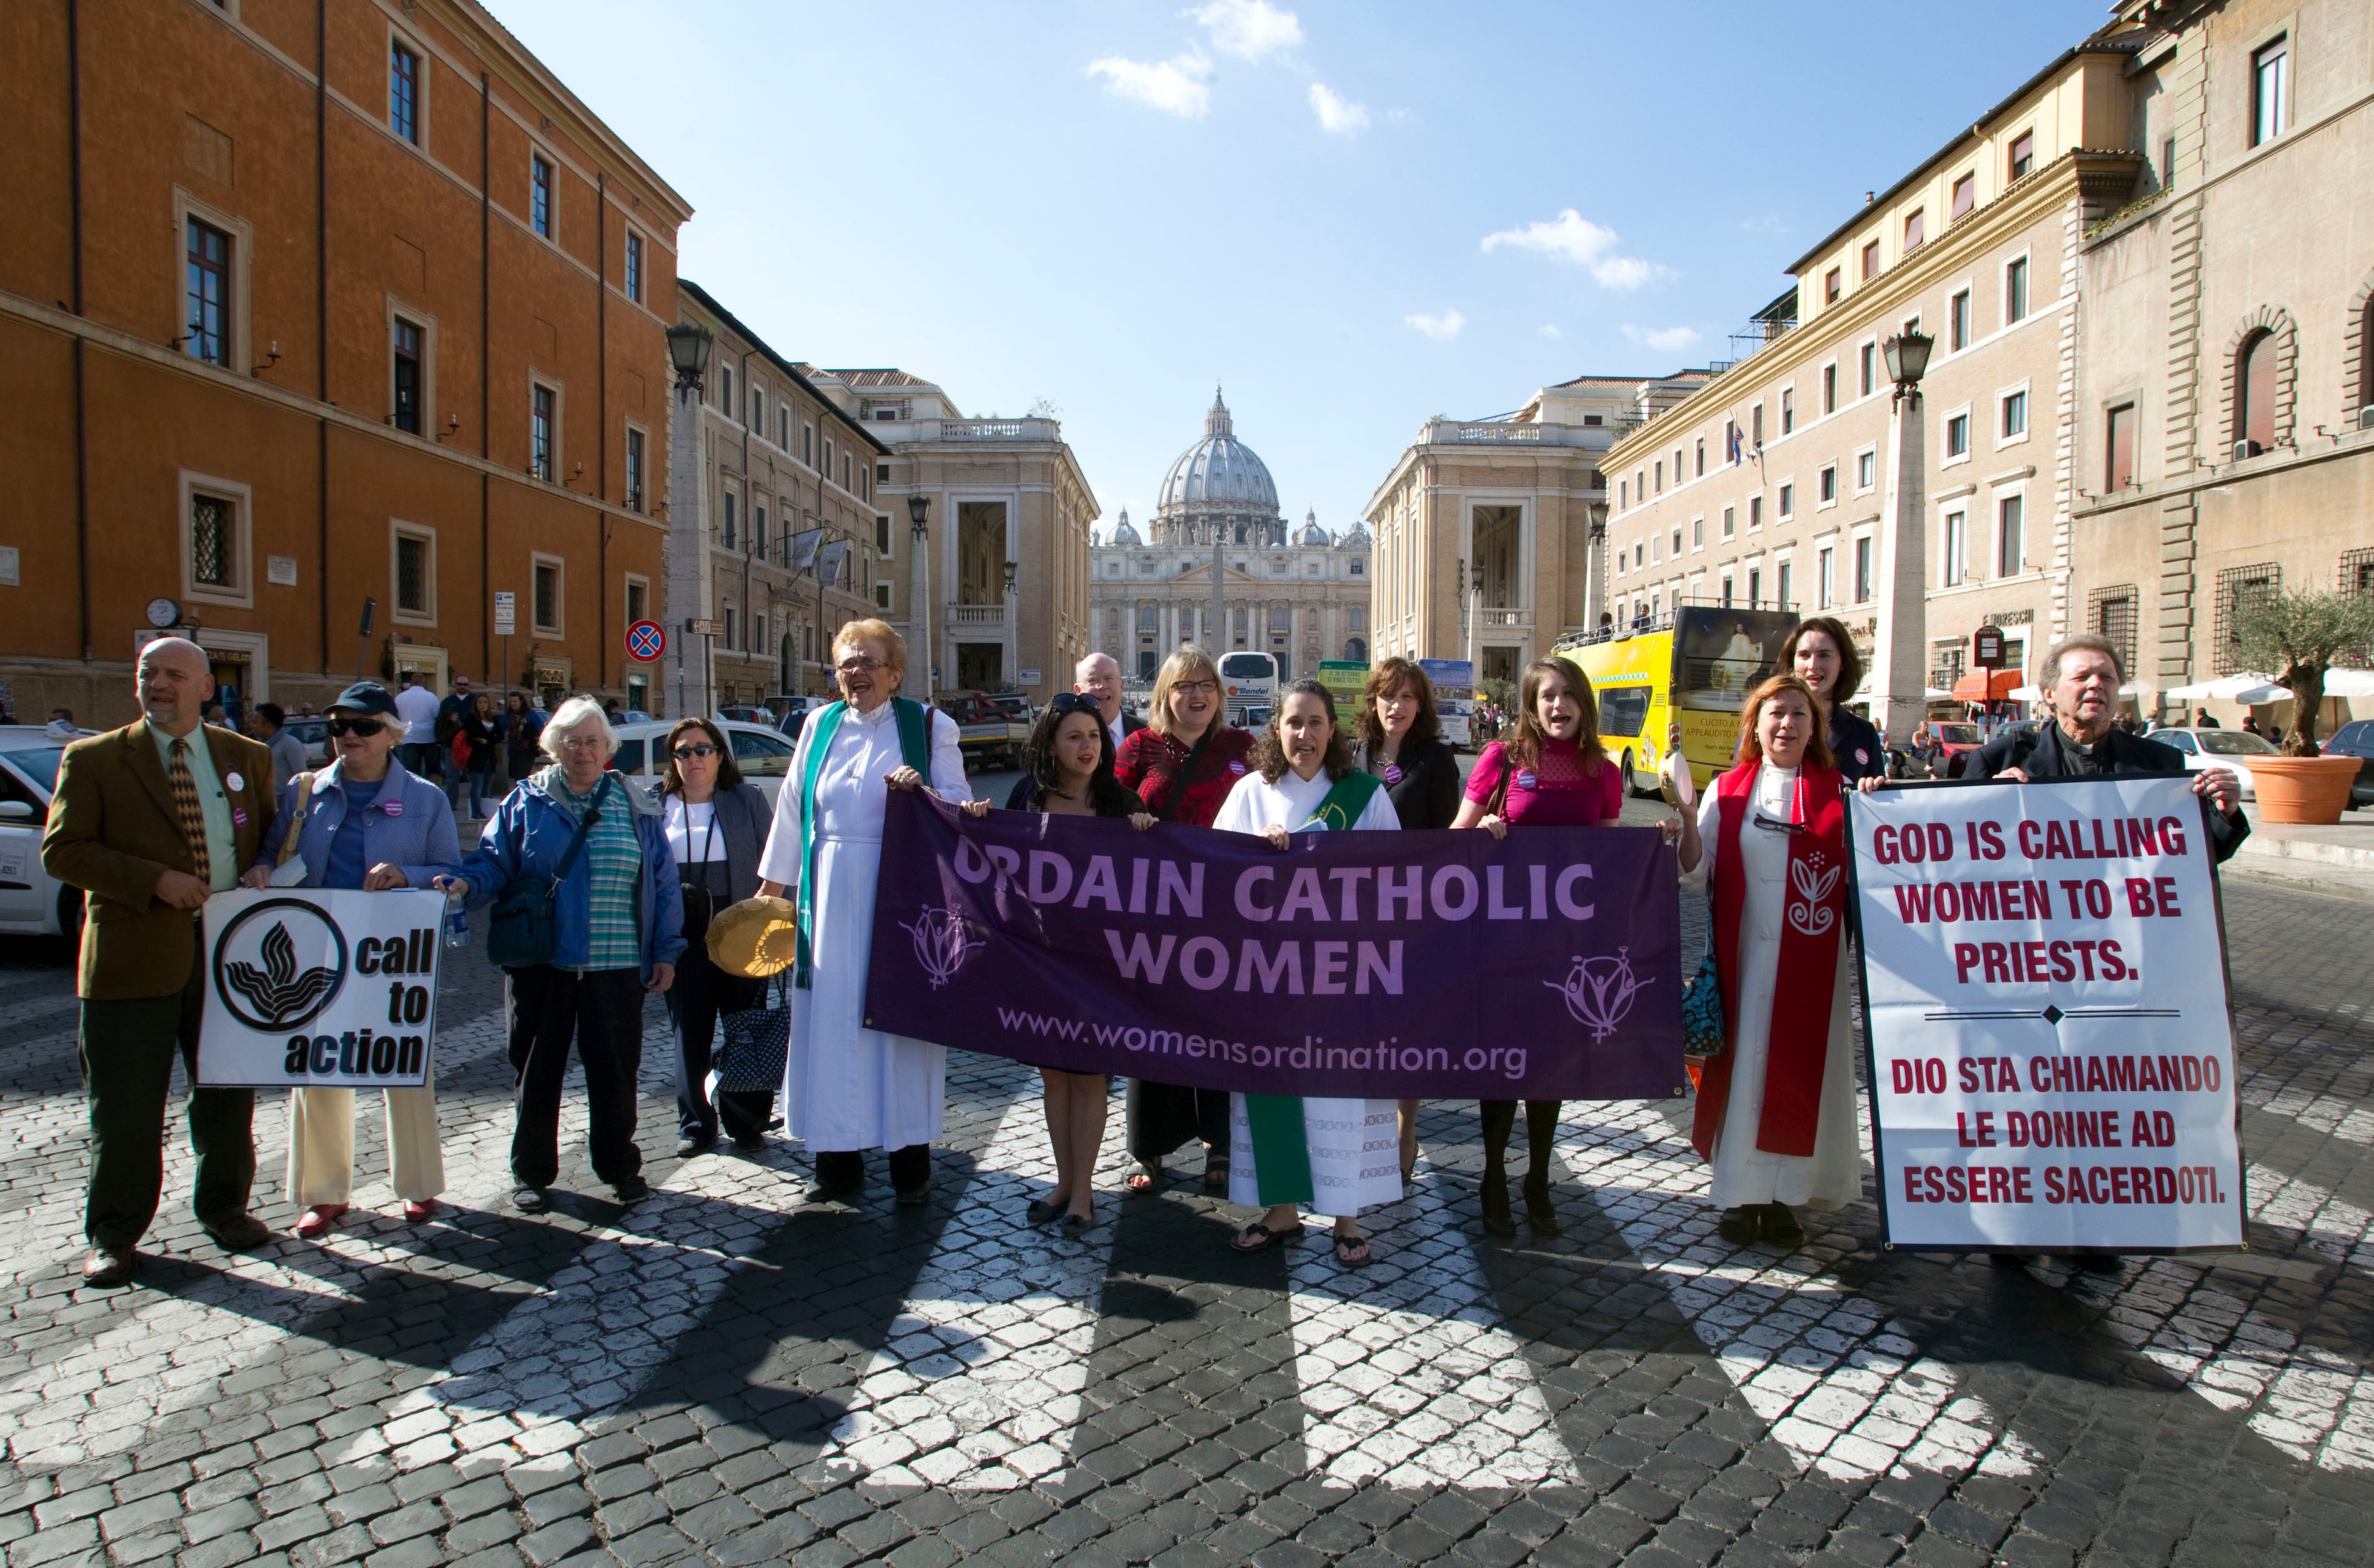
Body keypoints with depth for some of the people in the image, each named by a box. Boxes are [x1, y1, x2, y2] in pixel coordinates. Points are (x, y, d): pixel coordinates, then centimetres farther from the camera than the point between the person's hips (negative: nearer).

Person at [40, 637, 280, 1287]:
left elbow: (270, 839, 17)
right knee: (124, 1106, 5)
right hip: (133, 957, -2)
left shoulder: (247, 757, 10)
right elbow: (61, 850, -5)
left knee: (229, 1093, 13)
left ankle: (224, 1208, 30)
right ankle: (113, 1235, 21)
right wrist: (155, 879, -16)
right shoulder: (93, 759, 1)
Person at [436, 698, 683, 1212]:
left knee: (614, 1070, 7)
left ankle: (620, 1166, 23)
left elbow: (663, 882, 7)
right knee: (536, 1071, 9)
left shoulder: (634, 807, 7)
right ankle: (532, 1173, 23)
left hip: (616, 967, 0)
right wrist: (464, 883, -21)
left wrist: (665, 951, 3)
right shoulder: (525, 802, 5)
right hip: (541, 964, 0)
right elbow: (493, 861, 2)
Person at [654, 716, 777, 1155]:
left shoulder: (748, 801, 6)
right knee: (690, 1032, 6)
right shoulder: (655, 806, 9)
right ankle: (695, 1123, 18)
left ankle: (747, 1122, 14)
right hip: (681, 938, 1)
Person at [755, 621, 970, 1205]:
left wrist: (923, 789, -19)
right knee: (831, 1021, 4)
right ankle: (839, 1161, 15)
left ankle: (911, 1163, 11)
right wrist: (773, 881, 18)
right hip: (831, 894, 3)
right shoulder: (820, 726, 11)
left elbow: (961, 804, 1)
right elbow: (792, 806, 16)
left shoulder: (927, 724, 3)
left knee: (900, 1015, 1)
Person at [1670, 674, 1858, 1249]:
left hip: (1812, 959, 0)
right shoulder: (1727, 790, 5)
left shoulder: (1837, 792, 3)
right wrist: (1688, 821, -16)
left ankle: (1782, 1197, 17)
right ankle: (1740, 1195, 16)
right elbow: (1695, 874, 1)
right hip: (1744, 956, 0)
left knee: (1800, 1070, 4)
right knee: (1742, 1065, 4)